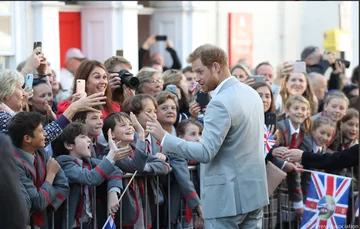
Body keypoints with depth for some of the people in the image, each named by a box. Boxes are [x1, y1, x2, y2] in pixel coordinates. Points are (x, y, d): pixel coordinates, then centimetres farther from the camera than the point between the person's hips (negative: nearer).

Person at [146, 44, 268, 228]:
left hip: (228, 195, -9)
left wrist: (164, 137, -20)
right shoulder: (251, 93, 10)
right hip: (254, 189, 9)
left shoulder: (220, 102, -19)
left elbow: (205, 153, -23)